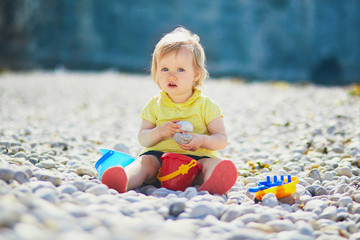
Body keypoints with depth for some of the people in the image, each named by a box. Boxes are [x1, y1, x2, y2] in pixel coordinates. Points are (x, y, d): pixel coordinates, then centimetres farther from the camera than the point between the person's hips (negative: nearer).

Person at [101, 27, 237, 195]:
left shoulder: (205, 105, 5)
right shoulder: (155, 105, 11)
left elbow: (222, 140, 1)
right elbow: (143, 139, 7)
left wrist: (201, 140, -21)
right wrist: (160, 132, -15)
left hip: (196, 157, -1)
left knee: (212, 163, -30)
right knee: (145, 162, -26)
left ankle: (211, 185, -63)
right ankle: (124, 182, -56)